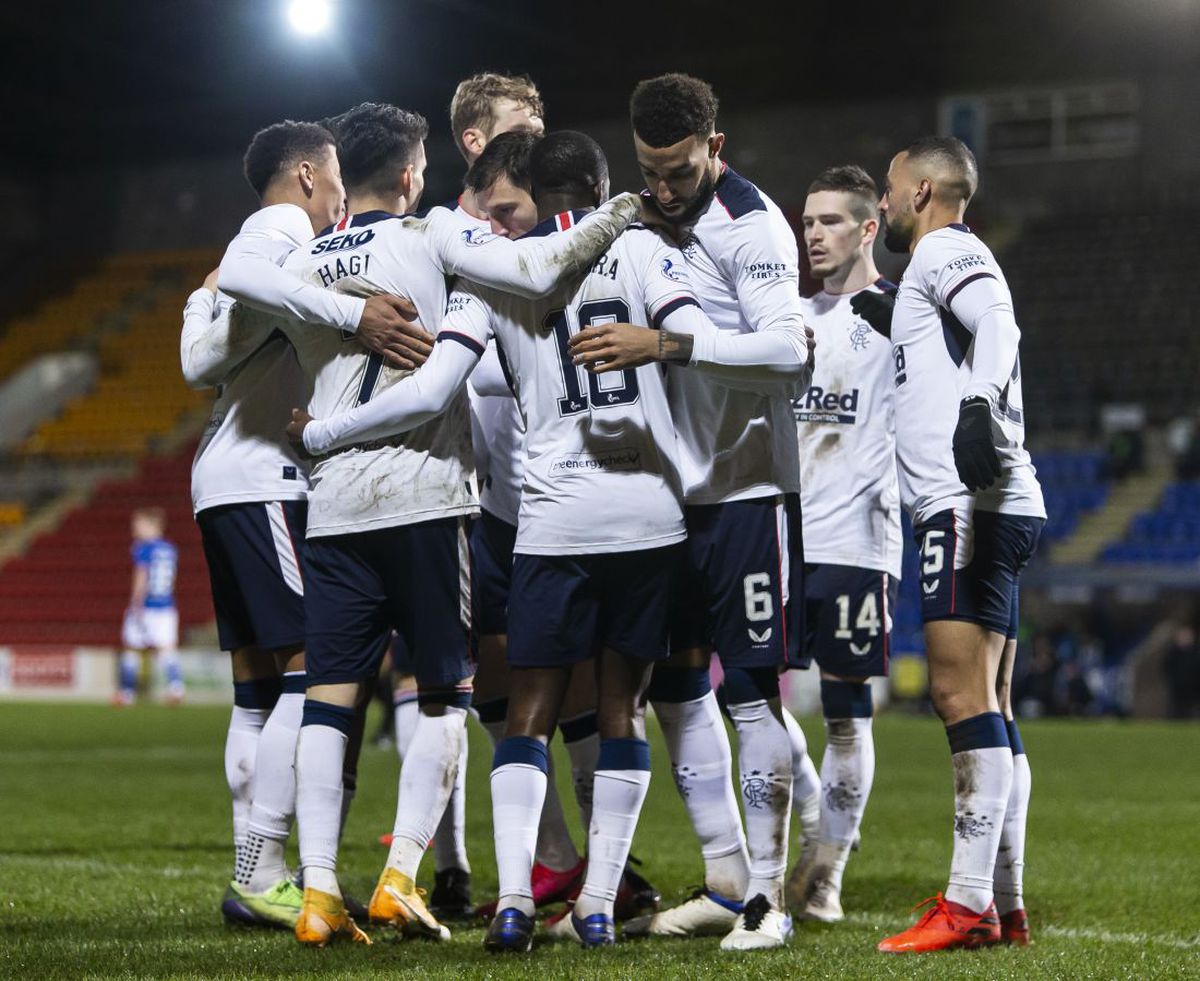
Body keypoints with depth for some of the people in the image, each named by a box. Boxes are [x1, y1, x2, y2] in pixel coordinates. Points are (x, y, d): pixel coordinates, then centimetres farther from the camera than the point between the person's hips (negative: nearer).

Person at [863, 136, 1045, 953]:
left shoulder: (947, 253, -3)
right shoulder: (949, 263, 26)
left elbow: (996, 321, -23)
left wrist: (982, 402, -39)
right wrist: (894, 319, 41)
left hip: (971, 509, -11)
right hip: (990, 514, 11)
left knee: (964, 695, -15)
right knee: (987, 709, 9)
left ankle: (971, 903, -18)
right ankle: (1005, 907, 11)